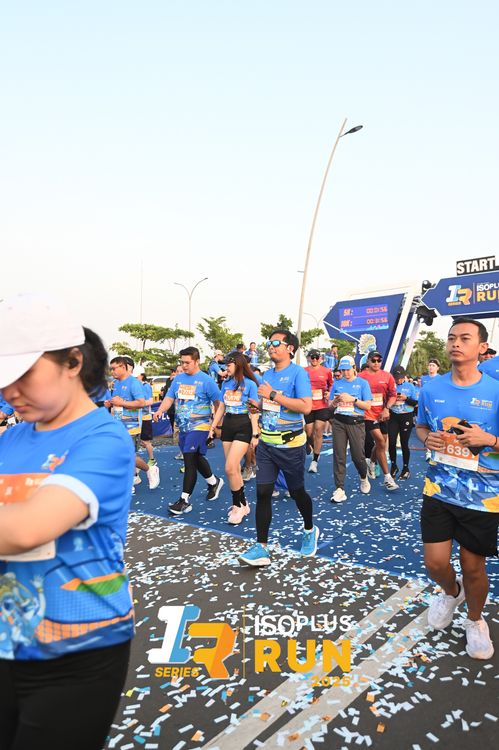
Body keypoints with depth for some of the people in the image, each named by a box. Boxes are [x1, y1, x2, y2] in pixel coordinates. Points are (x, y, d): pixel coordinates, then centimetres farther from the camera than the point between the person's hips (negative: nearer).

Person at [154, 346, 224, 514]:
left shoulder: (207, 380, -8)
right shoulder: (178, 379, 8)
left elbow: (218, 403, -5)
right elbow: (169, 398, 4)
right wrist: (160, 410, -15)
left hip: (199, 427, -6)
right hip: (183, 427, 6)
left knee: (189, 461, -9)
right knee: (196, 458, 18)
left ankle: (185, 500, 1)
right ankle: (214, 482, 42)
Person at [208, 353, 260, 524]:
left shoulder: (249, 384, -6)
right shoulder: (226, 383, 10)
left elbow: (254, 411, -7)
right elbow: (221, 408, 16)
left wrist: (255, 434, -10)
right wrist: (212, 428, 14)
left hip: (243, 427, -6)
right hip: (227, 426, 6)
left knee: (230, 468, -14)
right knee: (234, 469, 8)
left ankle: (238, 505, 3)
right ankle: (242, 503, 22)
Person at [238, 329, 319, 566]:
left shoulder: (298, 373, -12)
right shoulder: (267, 374, 9)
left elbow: (306, 406, -24)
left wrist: (273, 395, -23)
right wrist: (258, 405, -1)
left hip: (290, 444, -5)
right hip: (266, 443, 6)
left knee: (297, 492, 11)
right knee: (262, 492, 0)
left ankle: (310, 531, 38)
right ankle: (261, 547, 6)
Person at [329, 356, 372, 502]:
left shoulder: (362, 383, 3)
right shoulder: (337, 383, 12)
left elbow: (368, 405, -3)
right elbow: (330, 405, 14)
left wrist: (352, 399, -14)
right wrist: (335, 401, -8)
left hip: (356, 423, -2)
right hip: (339, 422, 2)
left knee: (358, 455, 1)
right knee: (339, 456, -2)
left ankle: (364, 478, 32)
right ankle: (339, 489, 2)